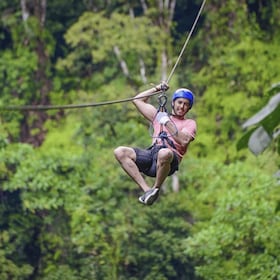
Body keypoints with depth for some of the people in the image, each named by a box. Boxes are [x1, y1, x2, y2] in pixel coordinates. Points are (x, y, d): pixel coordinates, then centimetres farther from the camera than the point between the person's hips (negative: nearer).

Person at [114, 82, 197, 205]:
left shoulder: (190, 123, 19)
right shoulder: (159, 116, 32)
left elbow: (184, 141, -3)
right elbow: (137, 100, 36)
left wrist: (167, 123, -5)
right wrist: (156, 89, 32)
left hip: (171, 156, -5)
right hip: (151, 153, 5)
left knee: (164, 153, -44)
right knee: (120, 152, -20)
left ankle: (156, 189, -19)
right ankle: (146, 190, -27)